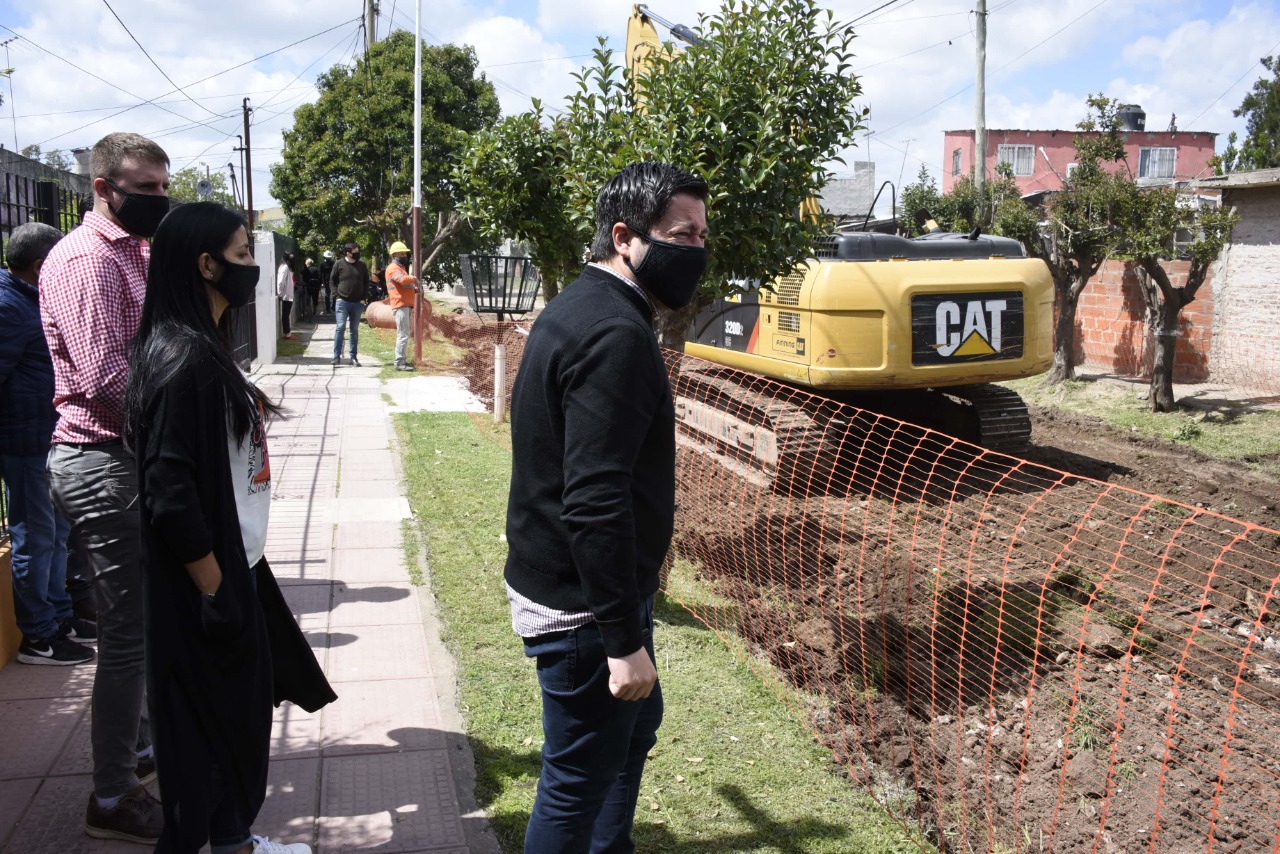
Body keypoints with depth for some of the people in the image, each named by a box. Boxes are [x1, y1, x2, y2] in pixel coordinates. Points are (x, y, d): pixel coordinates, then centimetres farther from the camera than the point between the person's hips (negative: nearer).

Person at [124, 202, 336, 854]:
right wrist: (217, 592, -18)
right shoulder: (183, 360, -21)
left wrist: (234, 579, 17)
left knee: (244, 715, 20)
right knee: (215, 724, 5)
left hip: (234, 566, 9)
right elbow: (169, 495, -24)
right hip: (210, 582, -9)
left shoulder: (203, 347, 9)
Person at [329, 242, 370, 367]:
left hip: (357, 303, 3)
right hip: (342, 302, -3)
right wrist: (337, 296, -6)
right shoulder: (339, 264, -1)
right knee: (340, 328, -8)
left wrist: (363, 298, 2)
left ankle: (353, 357, 12)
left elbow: (366, 282, 12)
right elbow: (332, 281, 4)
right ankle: (337, 356, -6)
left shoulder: (362, 265, 7)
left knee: (355, 330, 7)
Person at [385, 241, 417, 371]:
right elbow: (403, 280, -31)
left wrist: (414, 289, 7)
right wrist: (414, 278, -13)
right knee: (403, 334, -13)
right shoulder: (393, 268, -11)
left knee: (404, 334, 16)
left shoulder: (401, 267, 22)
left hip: (407, 305, 11)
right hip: (400, 306, -11)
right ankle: (399, 363, -14)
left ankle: (403, 360, 24)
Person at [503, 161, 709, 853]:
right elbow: (596, 502, -30)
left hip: (564, 580, 11)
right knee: (579, 778, 6)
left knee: (636, 725, 27)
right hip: (581, 606, -11)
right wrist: (624, 640, -26)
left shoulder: (582, 308, 9)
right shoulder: (615, 334, -24)